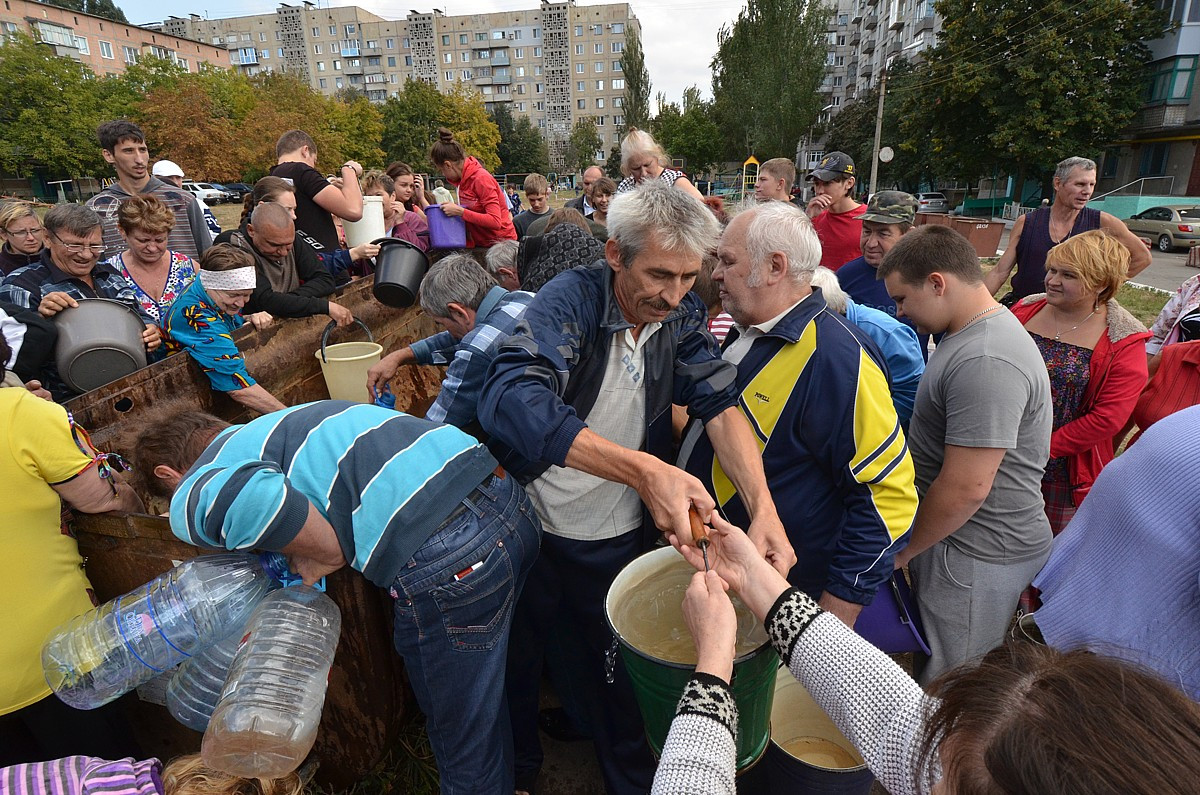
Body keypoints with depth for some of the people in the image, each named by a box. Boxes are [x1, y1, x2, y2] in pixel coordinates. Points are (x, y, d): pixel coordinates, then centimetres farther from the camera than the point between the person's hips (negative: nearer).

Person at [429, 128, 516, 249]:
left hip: (500, 242, -8)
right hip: (479, 245, 8)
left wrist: (459, 211, -24)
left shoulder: (482, 178, -16)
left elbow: (495, 221, -25)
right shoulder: (463, 180, 7)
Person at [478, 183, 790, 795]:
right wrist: (644, 470, -51)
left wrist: (763, 506, -33)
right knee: (515, 660, 20)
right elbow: (511, 398, -42)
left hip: (620, 537, 3)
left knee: (613, 669, 22)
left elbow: (719, 402, -16)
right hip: (533, 530, -2)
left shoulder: (682, 314, -8)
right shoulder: (572, 298, -25)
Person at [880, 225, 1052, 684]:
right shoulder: (969, 335, 9)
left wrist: (901, 552, -11)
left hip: (980, 556, -9)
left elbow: (966, 488, -26)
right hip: (958, 539, 9)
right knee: (931, 668, 21)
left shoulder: (985, 362, -25)